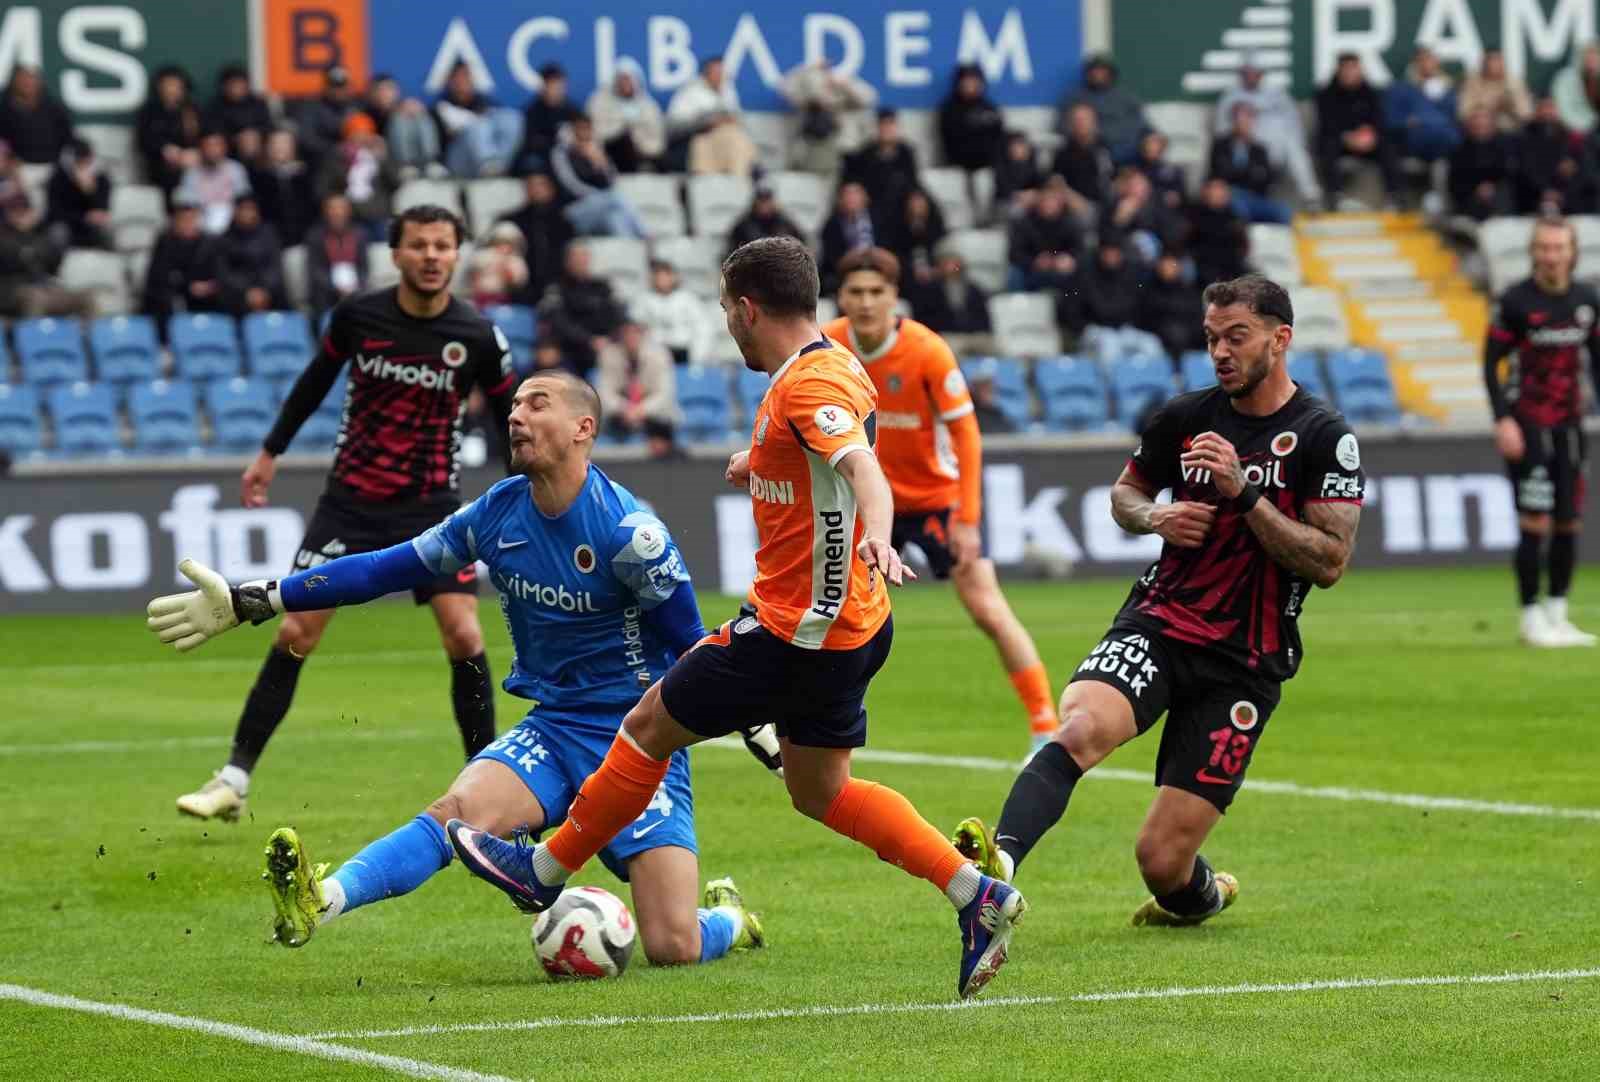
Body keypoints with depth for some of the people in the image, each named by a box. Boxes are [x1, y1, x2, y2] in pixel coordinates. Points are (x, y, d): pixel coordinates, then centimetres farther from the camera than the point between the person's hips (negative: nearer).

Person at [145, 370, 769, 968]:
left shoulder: (626, 530, -15)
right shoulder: (499, 514, 1)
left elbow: (694, 650, -5)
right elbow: (385, 570, 6)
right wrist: (250, 603, 5)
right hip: (552, 727, 4)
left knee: (673, 948, -12)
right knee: (462, 808, -29)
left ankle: (728, 917, 23)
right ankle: (319, 902, -48)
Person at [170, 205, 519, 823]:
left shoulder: (478, 337, -10)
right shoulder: (358, 316, -6)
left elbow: (510, 419, 3)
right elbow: (317, 380, 11)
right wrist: (271, 452, 16)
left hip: (431, 505, -1)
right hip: (349, 499, 1)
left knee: (463, 638, -13)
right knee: (296, 635, -3)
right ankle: (234, 781, 3)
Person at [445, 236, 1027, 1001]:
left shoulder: (811, 384, -21)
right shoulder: (830, 368, 10)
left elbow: (862, 466, -39)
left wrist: (876, 539, -57)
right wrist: (760, 462, 48)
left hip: (796, 631, -10)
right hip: (851, 624, 10)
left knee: (647, 729, 5)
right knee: (818, 791, 17)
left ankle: (543, 873, 21)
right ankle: (979, 896, 7)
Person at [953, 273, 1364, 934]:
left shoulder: (1324, 438, -5)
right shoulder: (1184, 418, 6)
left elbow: (1330, 562, -10)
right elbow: (1124, 494, 23)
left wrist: (1244, 492, -18)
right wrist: (1155, 517, -1)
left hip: (1245, 665, -2)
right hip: (1158, 626, 2)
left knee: (1161, 859, -5)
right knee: (1080, 729, -33)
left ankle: (1198, 896, 32)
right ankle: (998, 862, -52)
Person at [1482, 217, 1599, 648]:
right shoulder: (1515, 301, -9)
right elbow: (1492, 361, -7)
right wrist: (1502, 421, -14)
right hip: (1527, 426, -5)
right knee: (1535, 523, -10)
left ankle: (1557, 615, 16)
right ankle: (1532, 617, -1)